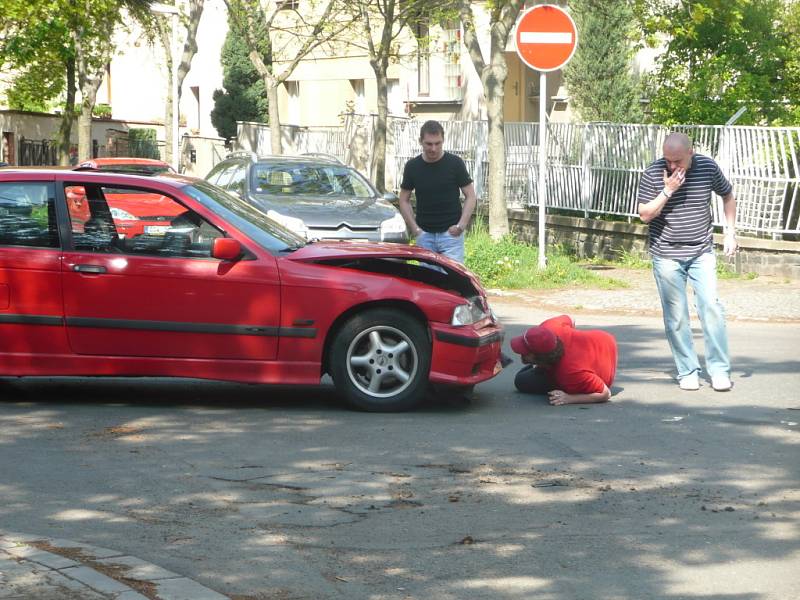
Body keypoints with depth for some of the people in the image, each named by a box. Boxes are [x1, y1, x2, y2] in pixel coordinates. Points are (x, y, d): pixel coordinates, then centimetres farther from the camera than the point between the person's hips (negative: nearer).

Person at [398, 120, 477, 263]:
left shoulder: (455, 164, -5)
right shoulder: (412, 167, 1)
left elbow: (471, 196, -1)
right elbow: (404, 200, 9)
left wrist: (461, 224, -14)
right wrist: (414, 228, -3)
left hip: (451, 234, -2)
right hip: (424, 235, 2)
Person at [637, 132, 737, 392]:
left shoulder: (708, 167, -5)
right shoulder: (653, 173, -10)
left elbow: (728, 196, 12)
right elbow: (644, 215, -9)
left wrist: (730, 232, 5)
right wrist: (667, 191, -21)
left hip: (701, 253, 1)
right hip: (667, 255, -1)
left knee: (711, 307, -8)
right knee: (676, 315, 0)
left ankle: (720, 370, -2)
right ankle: (687, 372, 9)